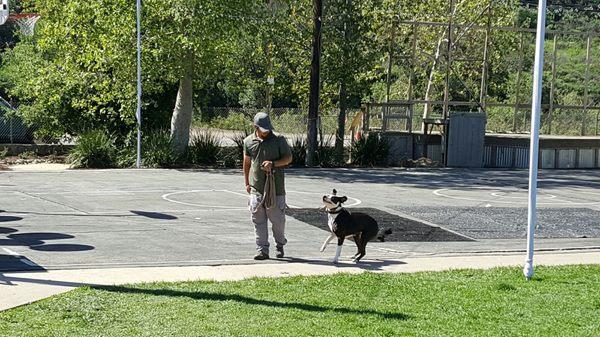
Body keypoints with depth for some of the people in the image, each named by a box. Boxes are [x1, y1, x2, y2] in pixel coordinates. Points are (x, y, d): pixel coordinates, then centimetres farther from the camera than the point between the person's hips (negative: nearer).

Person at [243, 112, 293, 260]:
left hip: (275, 187, -2)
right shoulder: (249, 141, 6)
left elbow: (288, 158, 0)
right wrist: (247, 183, 19)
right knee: (258, 220, 0)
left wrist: (273, 163, -16)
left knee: (277, 219, 4)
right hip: (256, 188, 2)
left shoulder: (279, 140, -2)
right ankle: (262, 249, 6)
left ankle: (280, 246, 26)